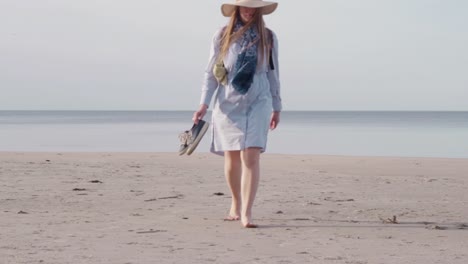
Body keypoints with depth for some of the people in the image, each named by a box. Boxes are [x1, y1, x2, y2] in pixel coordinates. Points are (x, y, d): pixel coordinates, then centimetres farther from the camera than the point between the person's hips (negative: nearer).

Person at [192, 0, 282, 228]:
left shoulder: (268, 38, 5)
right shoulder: (222, 36, 2)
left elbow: (273, 74, 11)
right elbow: (211, 73, 2)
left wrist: (277, 107, 13)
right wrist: (204, 104, -6)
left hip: (258, 103, -1)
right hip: (228, 104, 1)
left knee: (251, 157, -13)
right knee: (232, 157, 9)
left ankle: (246, 213, -17)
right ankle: (236, 205, 29)